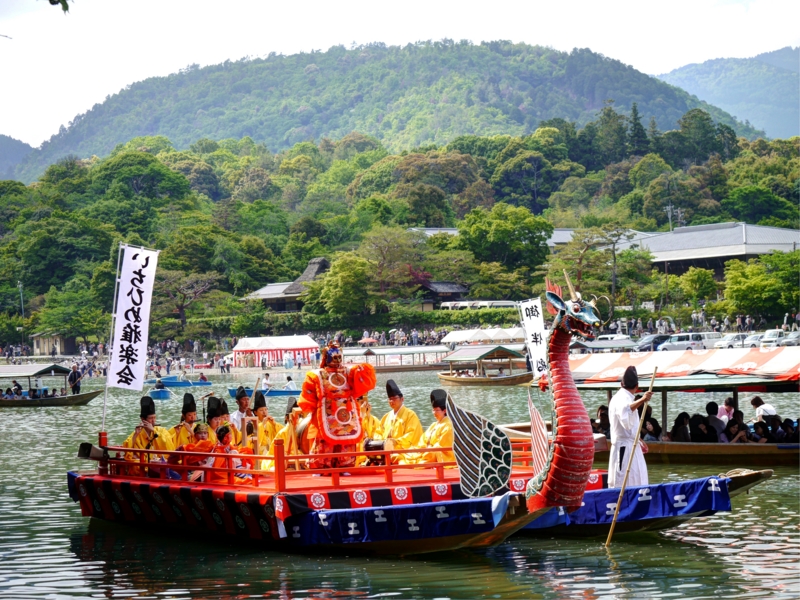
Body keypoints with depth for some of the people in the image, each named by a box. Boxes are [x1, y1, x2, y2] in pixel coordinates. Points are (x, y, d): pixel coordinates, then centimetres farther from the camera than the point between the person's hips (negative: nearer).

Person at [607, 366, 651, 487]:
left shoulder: (620, 397, 18)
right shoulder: (623, 398, -14)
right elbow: (625, 411, -40)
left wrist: (638, 440, 35)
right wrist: (641, 400, -53)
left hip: (630, 447, 10)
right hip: (625, 449, -10)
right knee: (623, 486, -14)